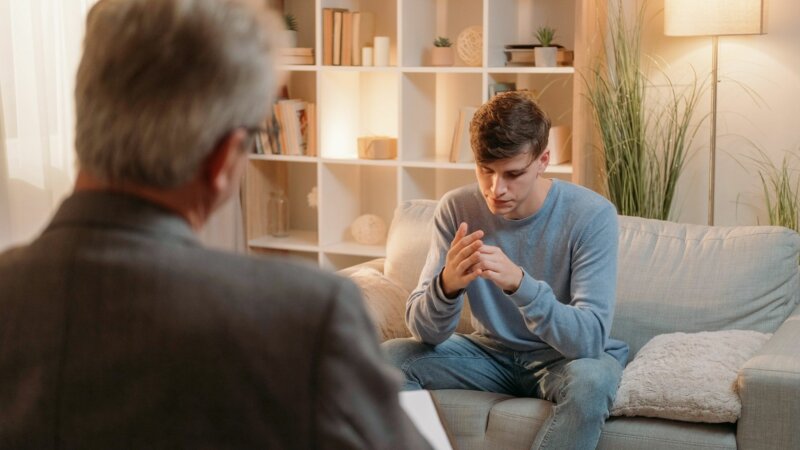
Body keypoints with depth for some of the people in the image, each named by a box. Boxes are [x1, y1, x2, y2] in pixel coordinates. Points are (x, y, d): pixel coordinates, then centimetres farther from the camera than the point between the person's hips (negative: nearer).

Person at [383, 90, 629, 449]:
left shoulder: (592, 216, -21)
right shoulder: (456, 209, -13)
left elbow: (590, 338, -29)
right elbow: (426, 332, -15)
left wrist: (520, 283, -45)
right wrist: (447, 285, -39)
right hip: (492, 352, 3)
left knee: (592, 379, -37)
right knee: (387, 359, -17)